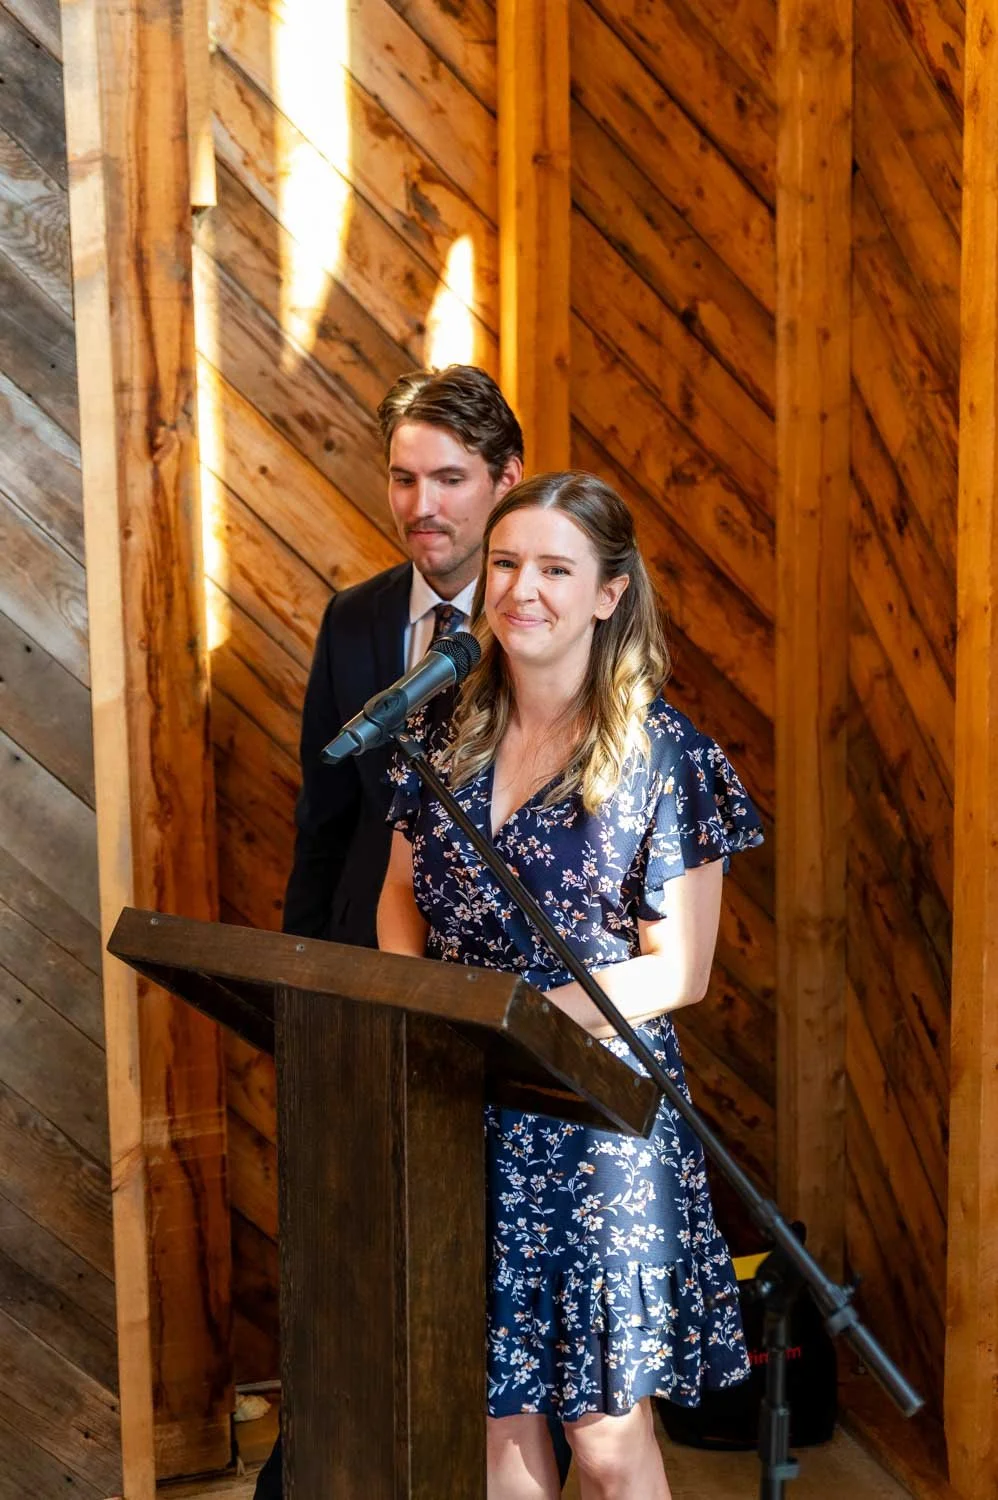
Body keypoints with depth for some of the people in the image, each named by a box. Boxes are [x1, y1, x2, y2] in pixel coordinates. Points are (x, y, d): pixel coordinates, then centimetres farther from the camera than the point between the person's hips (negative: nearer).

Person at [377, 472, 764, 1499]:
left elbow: (680, 969, -10)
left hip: (596, 1114, -4)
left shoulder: (663, 754, -9)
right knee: (495, 1417, 12)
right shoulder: (447, 735, 5)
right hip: (455, 1114, 4)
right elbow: (400, 893, 15)